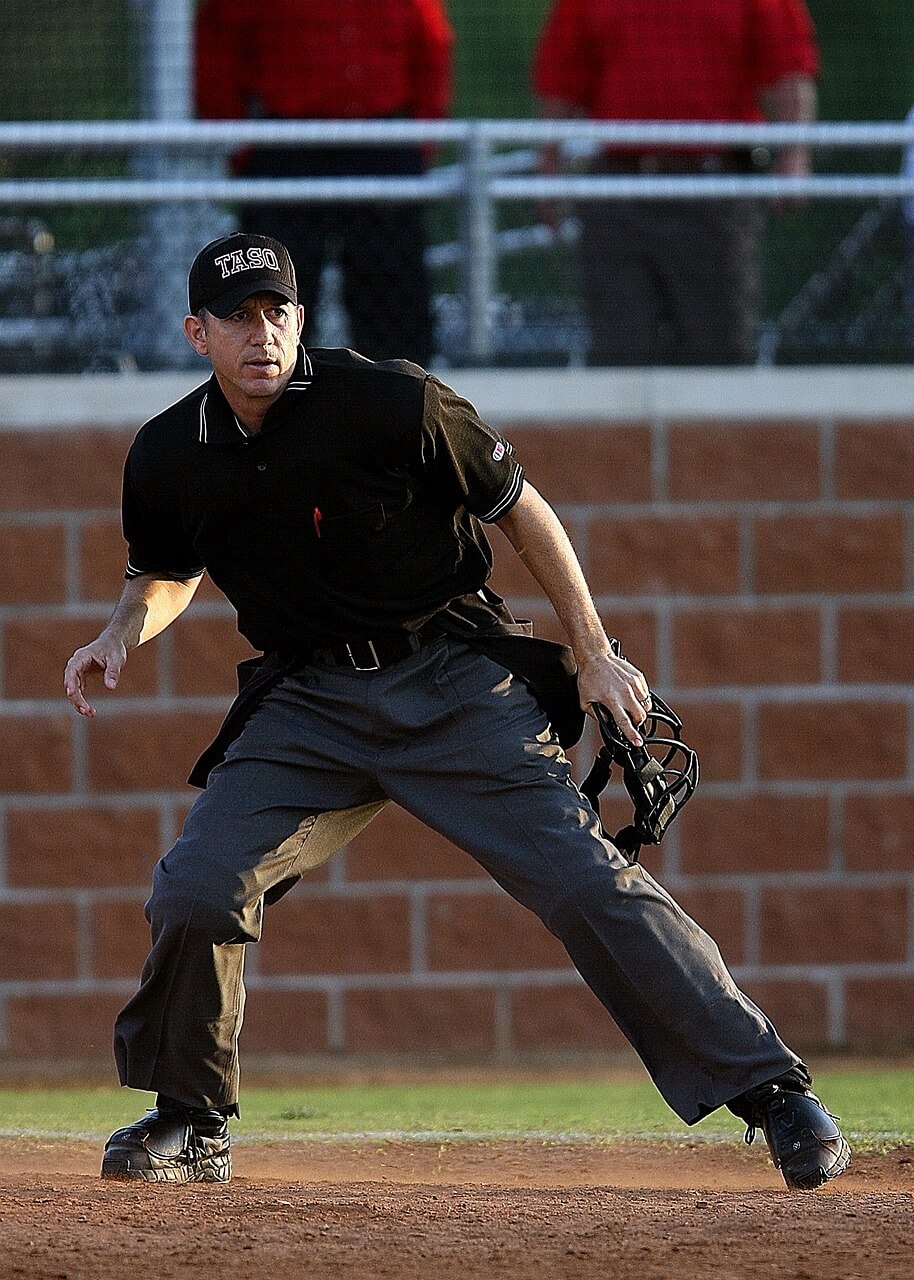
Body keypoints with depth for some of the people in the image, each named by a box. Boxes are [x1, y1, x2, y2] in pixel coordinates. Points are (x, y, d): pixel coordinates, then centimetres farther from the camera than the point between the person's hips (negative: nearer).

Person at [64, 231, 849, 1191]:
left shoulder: (392, 404, -15)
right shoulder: (167, 460, -2)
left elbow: (519, 509, -2)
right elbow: (168, 572, 19)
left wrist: (594, 655, -1)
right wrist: (121, 636, -3)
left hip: (454, 682, -3)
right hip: (308, 706, 3)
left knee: (587, 880, -13)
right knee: (193, 893, -13)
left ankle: (770, 1087, -10)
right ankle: (190, 1125, 10)